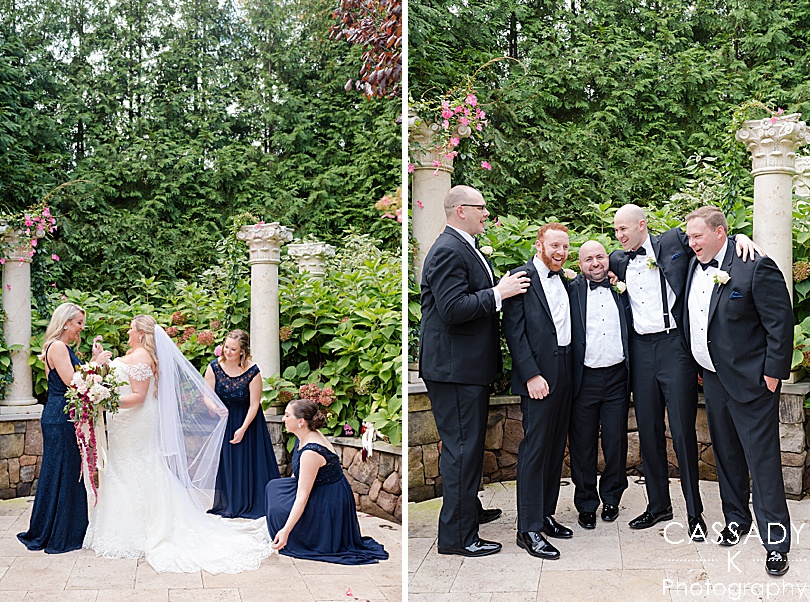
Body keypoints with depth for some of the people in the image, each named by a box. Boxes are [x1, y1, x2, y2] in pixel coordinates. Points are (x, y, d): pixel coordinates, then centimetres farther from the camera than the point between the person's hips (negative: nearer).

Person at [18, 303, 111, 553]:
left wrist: (94, 360, 9)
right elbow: (71, 382, -20)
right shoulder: (57, 347, -13)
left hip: (64, 419, 10)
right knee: (61, 474, -2)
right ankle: (58, 537, 7)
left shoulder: (64, 348, 17)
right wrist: (97, 363, -14)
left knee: (70, 473, 14)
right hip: (60, 419, -10)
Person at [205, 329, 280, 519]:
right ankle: (224, 504, 18)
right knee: (223, 461, 5)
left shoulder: (252, 372, -19)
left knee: (247, 461, 2)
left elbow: (254, 404, -13)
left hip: (246, 419, -2)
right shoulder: (214, 367, -13)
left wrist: (243, 429, -16)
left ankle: (248, 506, 15)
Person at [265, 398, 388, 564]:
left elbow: (302, 496, -30)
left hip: (330, 504, -9)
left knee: (278, 510, -10)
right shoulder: (305, 437, -3)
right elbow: (297, 474, 15)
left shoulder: (311, 452, -31)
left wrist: (286, 530, -30)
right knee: (274, 487, 10)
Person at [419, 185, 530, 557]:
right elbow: (453, 308, -26)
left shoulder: (465, 248, 16)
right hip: (455, 368, -11)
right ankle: (457, 536, 5)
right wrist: (498, 293, -22)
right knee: (461, 448, -4)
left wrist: (502, 286, 8)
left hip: (469, 365, 11)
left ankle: (469, 509, 39)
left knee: (469, 443, 23)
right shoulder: (448, 251, -17)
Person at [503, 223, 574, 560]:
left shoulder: (564, 279, 15)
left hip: (565, 373, 8)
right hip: (539, 374, -8)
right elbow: (514, 330, -13)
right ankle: (528, 529, 1)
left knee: (556, 447, 12)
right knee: (535, 447, -5)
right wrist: (531, 375, -17)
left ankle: (545, 515, 23)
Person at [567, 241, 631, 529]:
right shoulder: (571, 290, 3)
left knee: (616, 442, 8)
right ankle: (586, 503, 19)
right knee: (582, 444, 5)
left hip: (617, 376, 2)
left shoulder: (621, 288, 10)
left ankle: (611, 498, 27)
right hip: (584, 378, -2)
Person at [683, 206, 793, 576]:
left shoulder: (756, 267, -15)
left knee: (762, 459, -2)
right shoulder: (694, 266, 7)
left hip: (750, 381, -7)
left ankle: (776, 540, 7)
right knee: (725, 453, 17)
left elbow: (781, 323, -14)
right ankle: (736, 518, 33)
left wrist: (772, 375, -14)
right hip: (713, 379, 7)